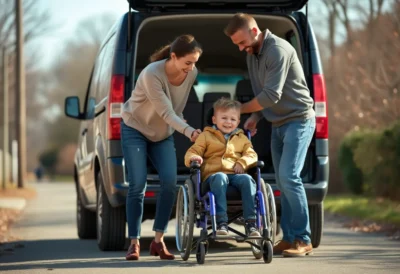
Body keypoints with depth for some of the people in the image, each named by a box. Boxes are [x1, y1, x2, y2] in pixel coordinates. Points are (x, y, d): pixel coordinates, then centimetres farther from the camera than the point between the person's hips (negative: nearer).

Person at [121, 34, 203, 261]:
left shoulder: (192, 73, -14)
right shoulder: (152, 74, -32)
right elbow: (165, 112, -35)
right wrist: (188, 131, -46)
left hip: (163, 133, 5)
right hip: (135, 129, -5)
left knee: (170, 182, -12)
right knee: (138, 186, -12)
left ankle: (159, 240, -3)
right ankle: (134, 242, -3)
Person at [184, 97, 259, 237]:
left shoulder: (242, 138, 25)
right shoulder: (206, 136, 17)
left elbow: (251, 154, 17)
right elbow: (192, 151, 13)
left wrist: (243, 162, -6)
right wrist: (193, 158, -13)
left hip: (235, 174, 2)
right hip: (213, 174, -2)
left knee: (247, 179, -32)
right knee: (220, 178, -40)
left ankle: (251, 222, -34)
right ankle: (221, 222, -46)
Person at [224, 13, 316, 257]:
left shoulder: (278, 50, -20)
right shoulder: (253, 54, 10)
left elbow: (272, 95, -24)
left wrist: (239, 110, -13)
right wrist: (255, 117, -2)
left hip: (298, 120, -9)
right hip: (278, 124, 9)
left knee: (289, 176, -17)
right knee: (283, 181, 6)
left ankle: (303, 239, -13)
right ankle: (289, 238, 8)